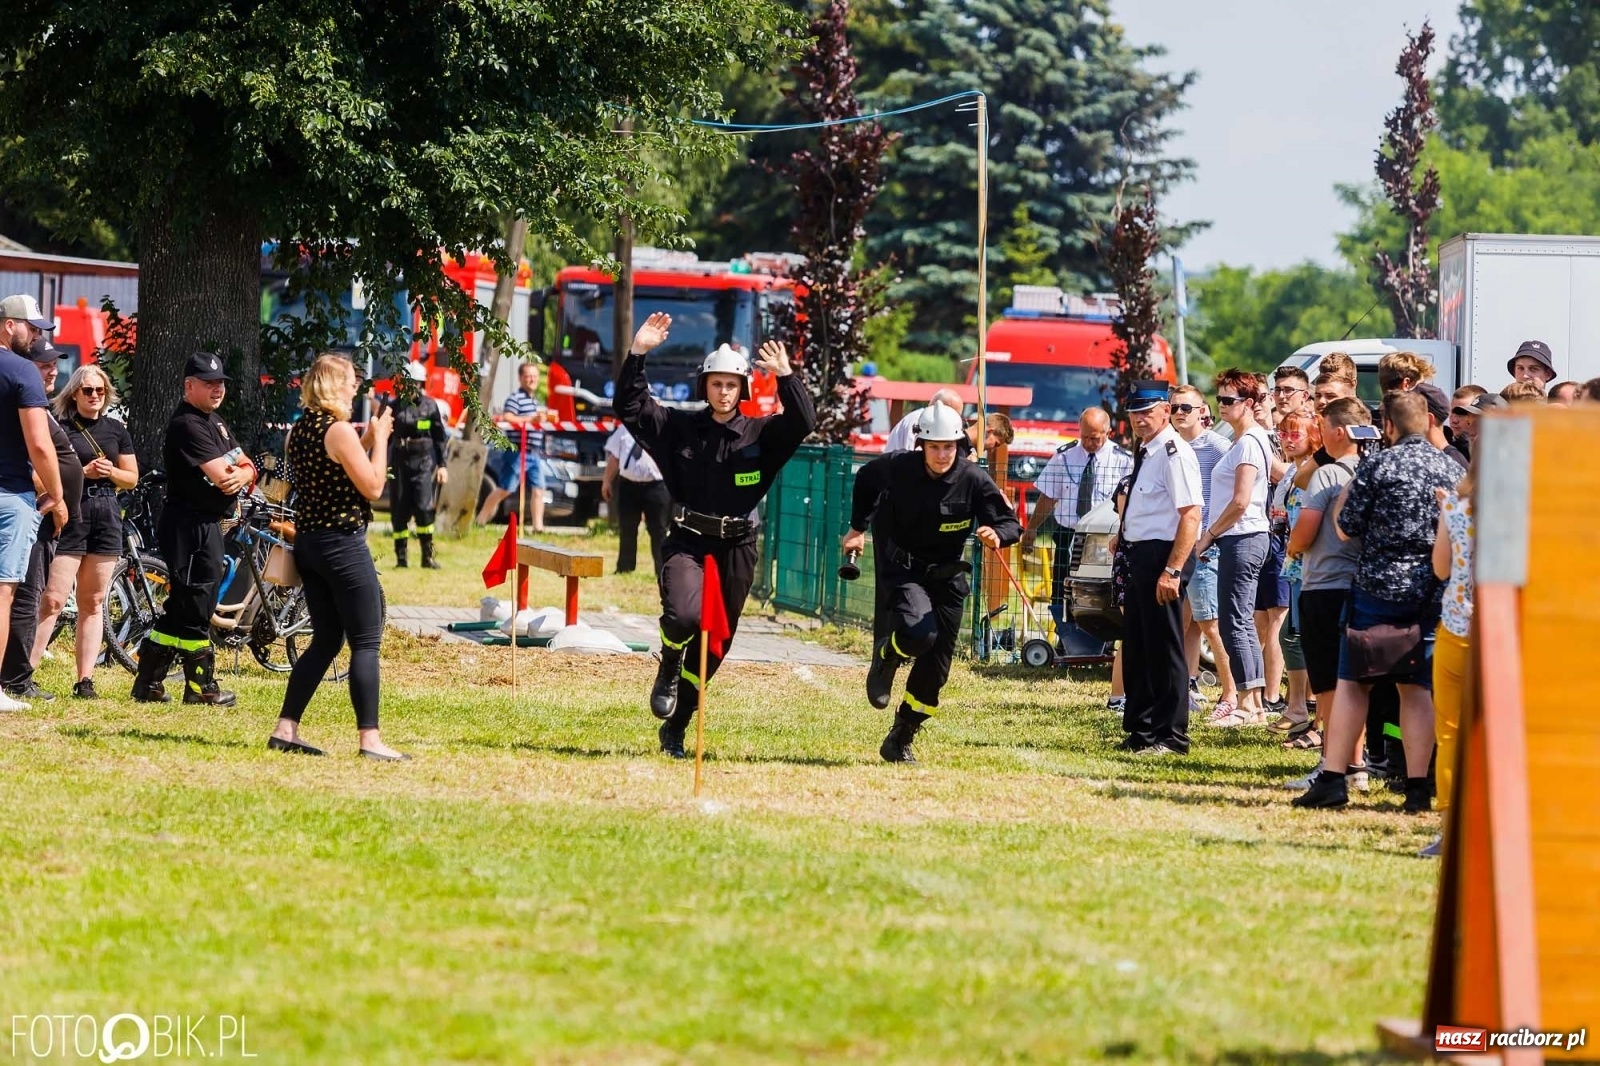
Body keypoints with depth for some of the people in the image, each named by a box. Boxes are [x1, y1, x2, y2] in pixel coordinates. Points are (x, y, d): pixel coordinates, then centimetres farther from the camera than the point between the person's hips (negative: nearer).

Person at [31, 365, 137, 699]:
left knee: (93, 603, 5)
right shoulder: (60, 427, 0)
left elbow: (132, 478, 15)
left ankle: (85, 680, 7)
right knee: (53, 599, -12)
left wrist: (110, 472, -5)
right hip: (70, 514, -5)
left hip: (107, 515, 5)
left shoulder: (116, 430, 13)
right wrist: (83, 473, -17)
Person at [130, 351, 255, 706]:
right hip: (190, 526, -10)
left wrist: (241, 475, -11)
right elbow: (220, 476, -22)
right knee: (195, 607, -4)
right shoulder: (187, 425, -15)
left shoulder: (215, 421, 17)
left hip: (208, 525, 10)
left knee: (181, 607, 11)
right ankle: (201, 686, 3)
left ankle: (148, 683, 15)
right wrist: (240, 471, 0)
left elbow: (247, 466, 12)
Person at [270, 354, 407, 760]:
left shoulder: (299, 430, 11)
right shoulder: (339, 431, -15)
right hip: (343, 544, -9)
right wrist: (379, 439, -5)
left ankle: (285, 730, 11)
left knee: (326, 639, 15)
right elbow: (372, 487, -14)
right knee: (366, 643, -5)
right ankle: (370, 738, -8)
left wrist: (367, 441, 15)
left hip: (309, 543, 9)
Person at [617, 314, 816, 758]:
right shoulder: (679, 427, 5)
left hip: (736, 548, 2)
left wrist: (785, 377, -21)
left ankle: (675, 728, 22)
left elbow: (803, 422, -10)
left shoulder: (761, 434, 4)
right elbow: (630, 406, 1)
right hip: (687, 541, -2)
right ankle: (668, 670, 5)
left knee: (714, 642, 7)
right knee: (683, 614, -30)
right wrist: (638, 353, -9)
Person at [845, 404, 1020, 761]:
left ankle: (901, 740, 19)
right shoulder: (896, 468, -13)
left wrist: (997, 535, -33)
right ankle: (884, 659, 7)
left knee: (935, 667, 2)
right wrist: (858, 527, 17)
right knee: (919, 633, -30)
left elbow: (1011, 523, -10)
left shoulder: (974, 480, -14)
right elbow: (865, 480, 10)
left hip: (947, 577, 2)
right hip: (901, 569, -2)